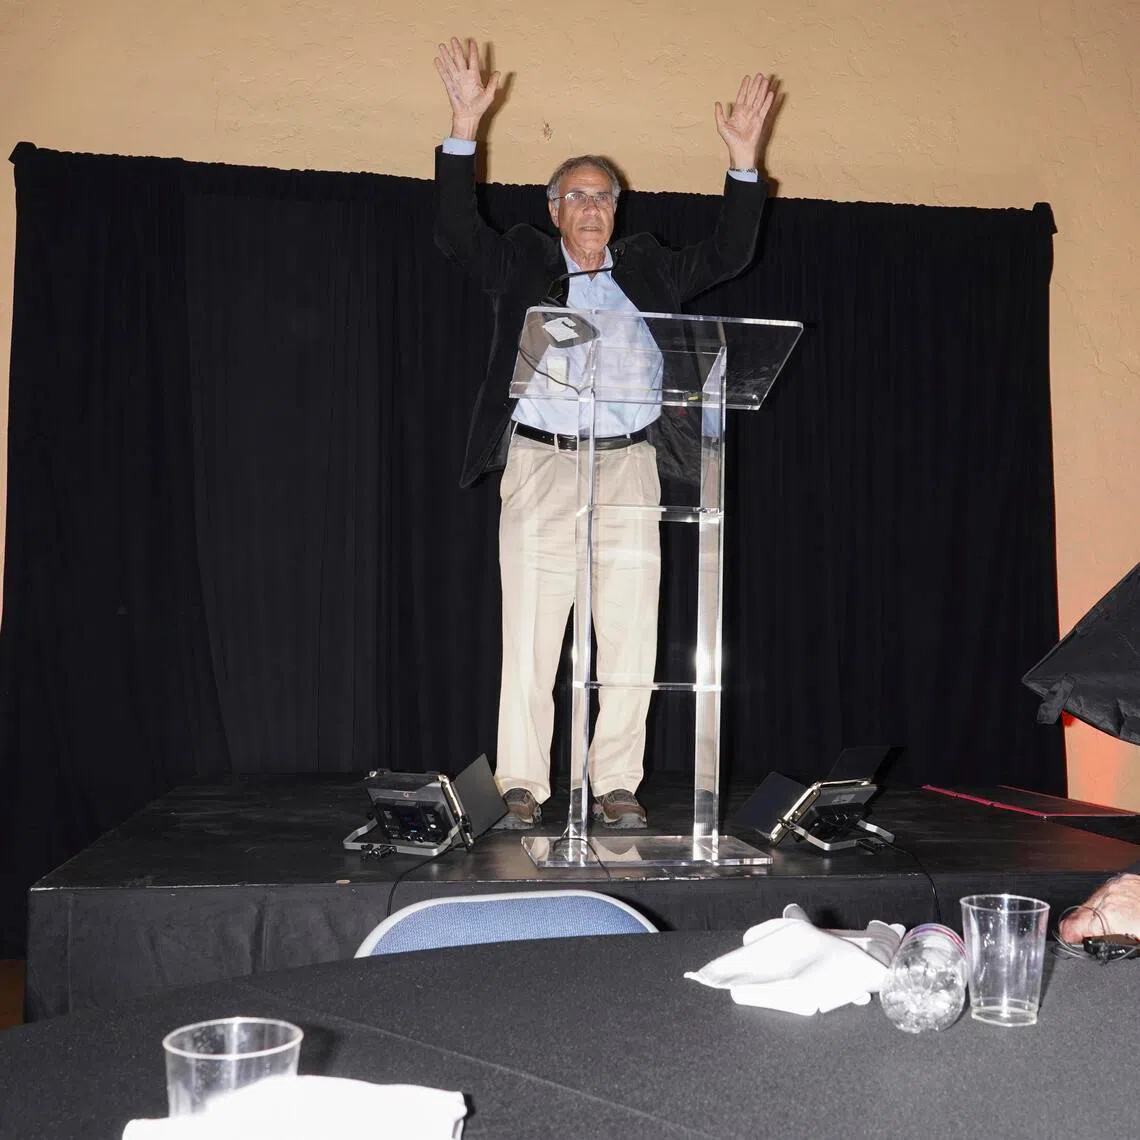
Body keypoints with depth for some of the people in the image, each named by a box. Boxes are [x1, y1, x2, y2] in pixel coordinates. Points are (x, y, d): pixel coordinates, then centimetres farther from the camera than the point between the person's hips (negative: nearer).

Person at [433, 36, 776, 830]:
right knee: (530, 639, -4)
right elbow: (459, 231, -1)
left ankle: (617, 788, 7)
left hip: (628, 471, 2)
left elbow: (728, 254, 13)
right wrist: (465, 128, -10)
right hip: (540, 468, -2)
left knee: (629, 638, 0)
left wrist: (744, 159, 3)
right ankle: (523, 788, 1)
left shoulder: (647, 269, 18)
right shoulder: (522, 263, 12)